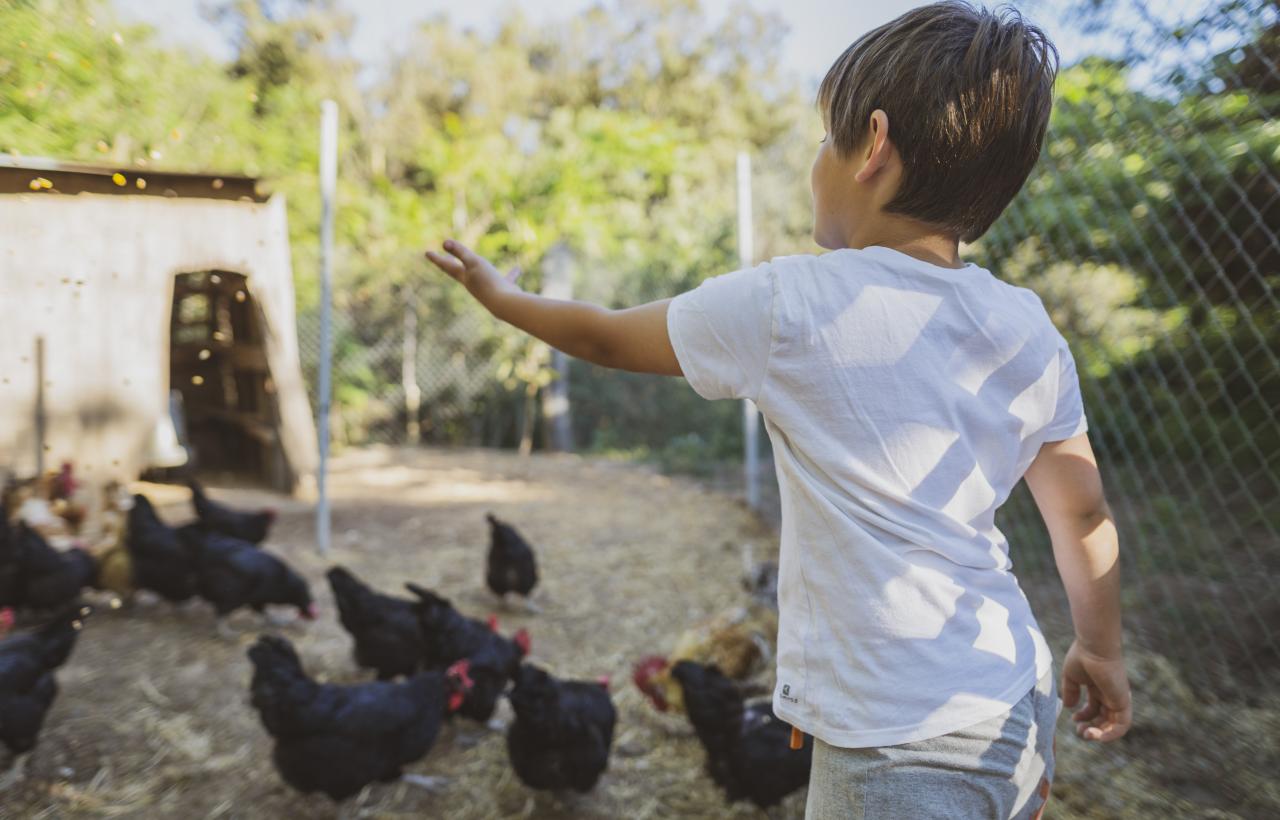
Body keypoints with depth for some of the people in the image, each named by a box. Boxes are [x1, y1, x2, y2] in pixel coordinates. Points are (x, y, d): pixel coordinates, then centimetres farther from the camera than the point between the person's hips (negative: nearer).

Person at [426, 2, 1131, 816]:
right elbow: (1083, 513, 9)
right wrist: (1101, 651, 25)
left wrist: (502, 295, 18)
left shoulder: (786, 305, -15)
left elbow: (607, 337, -1)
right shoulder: (1032, 335, 0)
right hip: (1018, 709, 6)